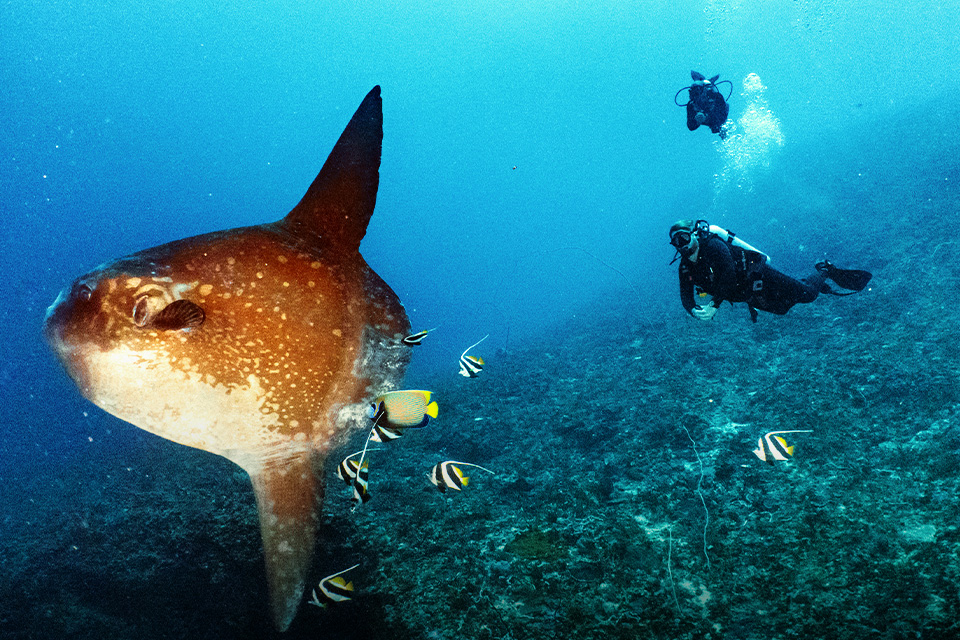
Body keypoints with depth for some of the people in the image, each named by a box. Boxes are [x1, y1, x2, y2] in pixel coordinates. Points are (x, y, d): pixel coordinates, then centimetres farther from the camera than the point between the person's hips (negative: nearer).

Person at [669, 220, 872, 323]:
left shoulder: (713, 246, -27)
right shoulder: (685, 267, -7)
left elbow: (729, 280, -34)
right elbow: (686, 296, -10)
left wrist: (713, 305, -38)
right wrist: (694, 311, -32)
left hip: (758, 275, -7)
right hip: (749, 296, 7)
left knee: (807, 294, -3)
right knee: (782, 308, 24)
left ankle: (824, 270, 28)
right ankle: (821, 283, 46)